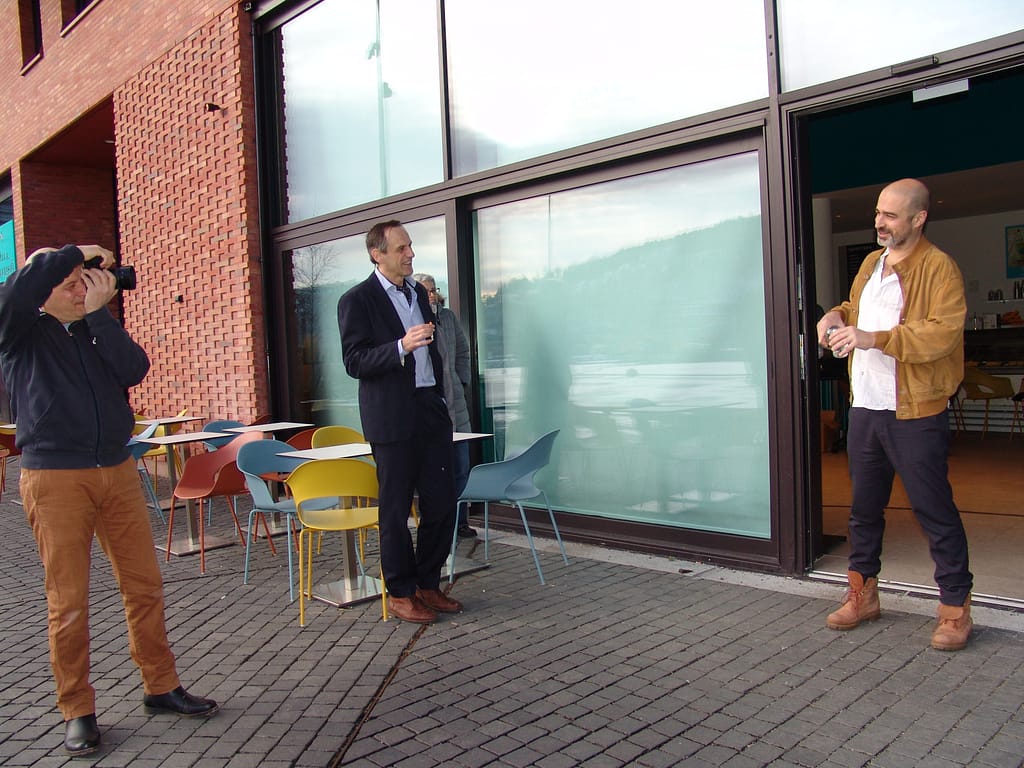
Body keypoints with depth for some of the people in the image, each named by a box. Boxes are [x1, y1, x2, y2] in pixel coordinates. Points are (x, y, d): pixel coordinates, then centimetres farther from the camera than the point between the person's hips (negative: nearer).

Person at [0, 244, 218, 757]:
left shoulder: (97, 332, 15)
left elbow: (134, 370, -4)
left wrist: (98, 312, -6)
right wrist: (76, 253, -9)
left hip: (117, 471, 5)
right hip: (55, 479, -4)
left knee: (145, 585, 8)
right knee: (68, 602, 1)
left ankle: (161, 686, 21)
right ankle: (77, 711, 16)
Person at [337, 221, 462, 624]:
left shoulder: (418, 292, 16)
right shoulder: (357, 300, -6)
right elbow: (354, 362, -12)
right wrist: (401, 346, -25)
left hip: (431, 412, 7)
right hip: (391, 419, -6)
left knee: (441, 501, 7)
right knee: (395, 509, 2)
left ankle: (428, 585, 23)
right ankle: (401, 593, 16)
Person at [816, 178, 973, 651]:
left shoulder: (939, 268, -10)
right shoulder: (870, 263, 13)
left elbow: (944, 333, -22)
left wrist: (874, 338, -29)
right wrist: (838, 315, 7)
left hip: (915, 413, -7)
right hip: (865, 408, 7)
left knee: (934, 511, 1)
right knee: (864, 507, 15)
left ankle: (955, 608, 16)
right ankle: (862, 594, 28)